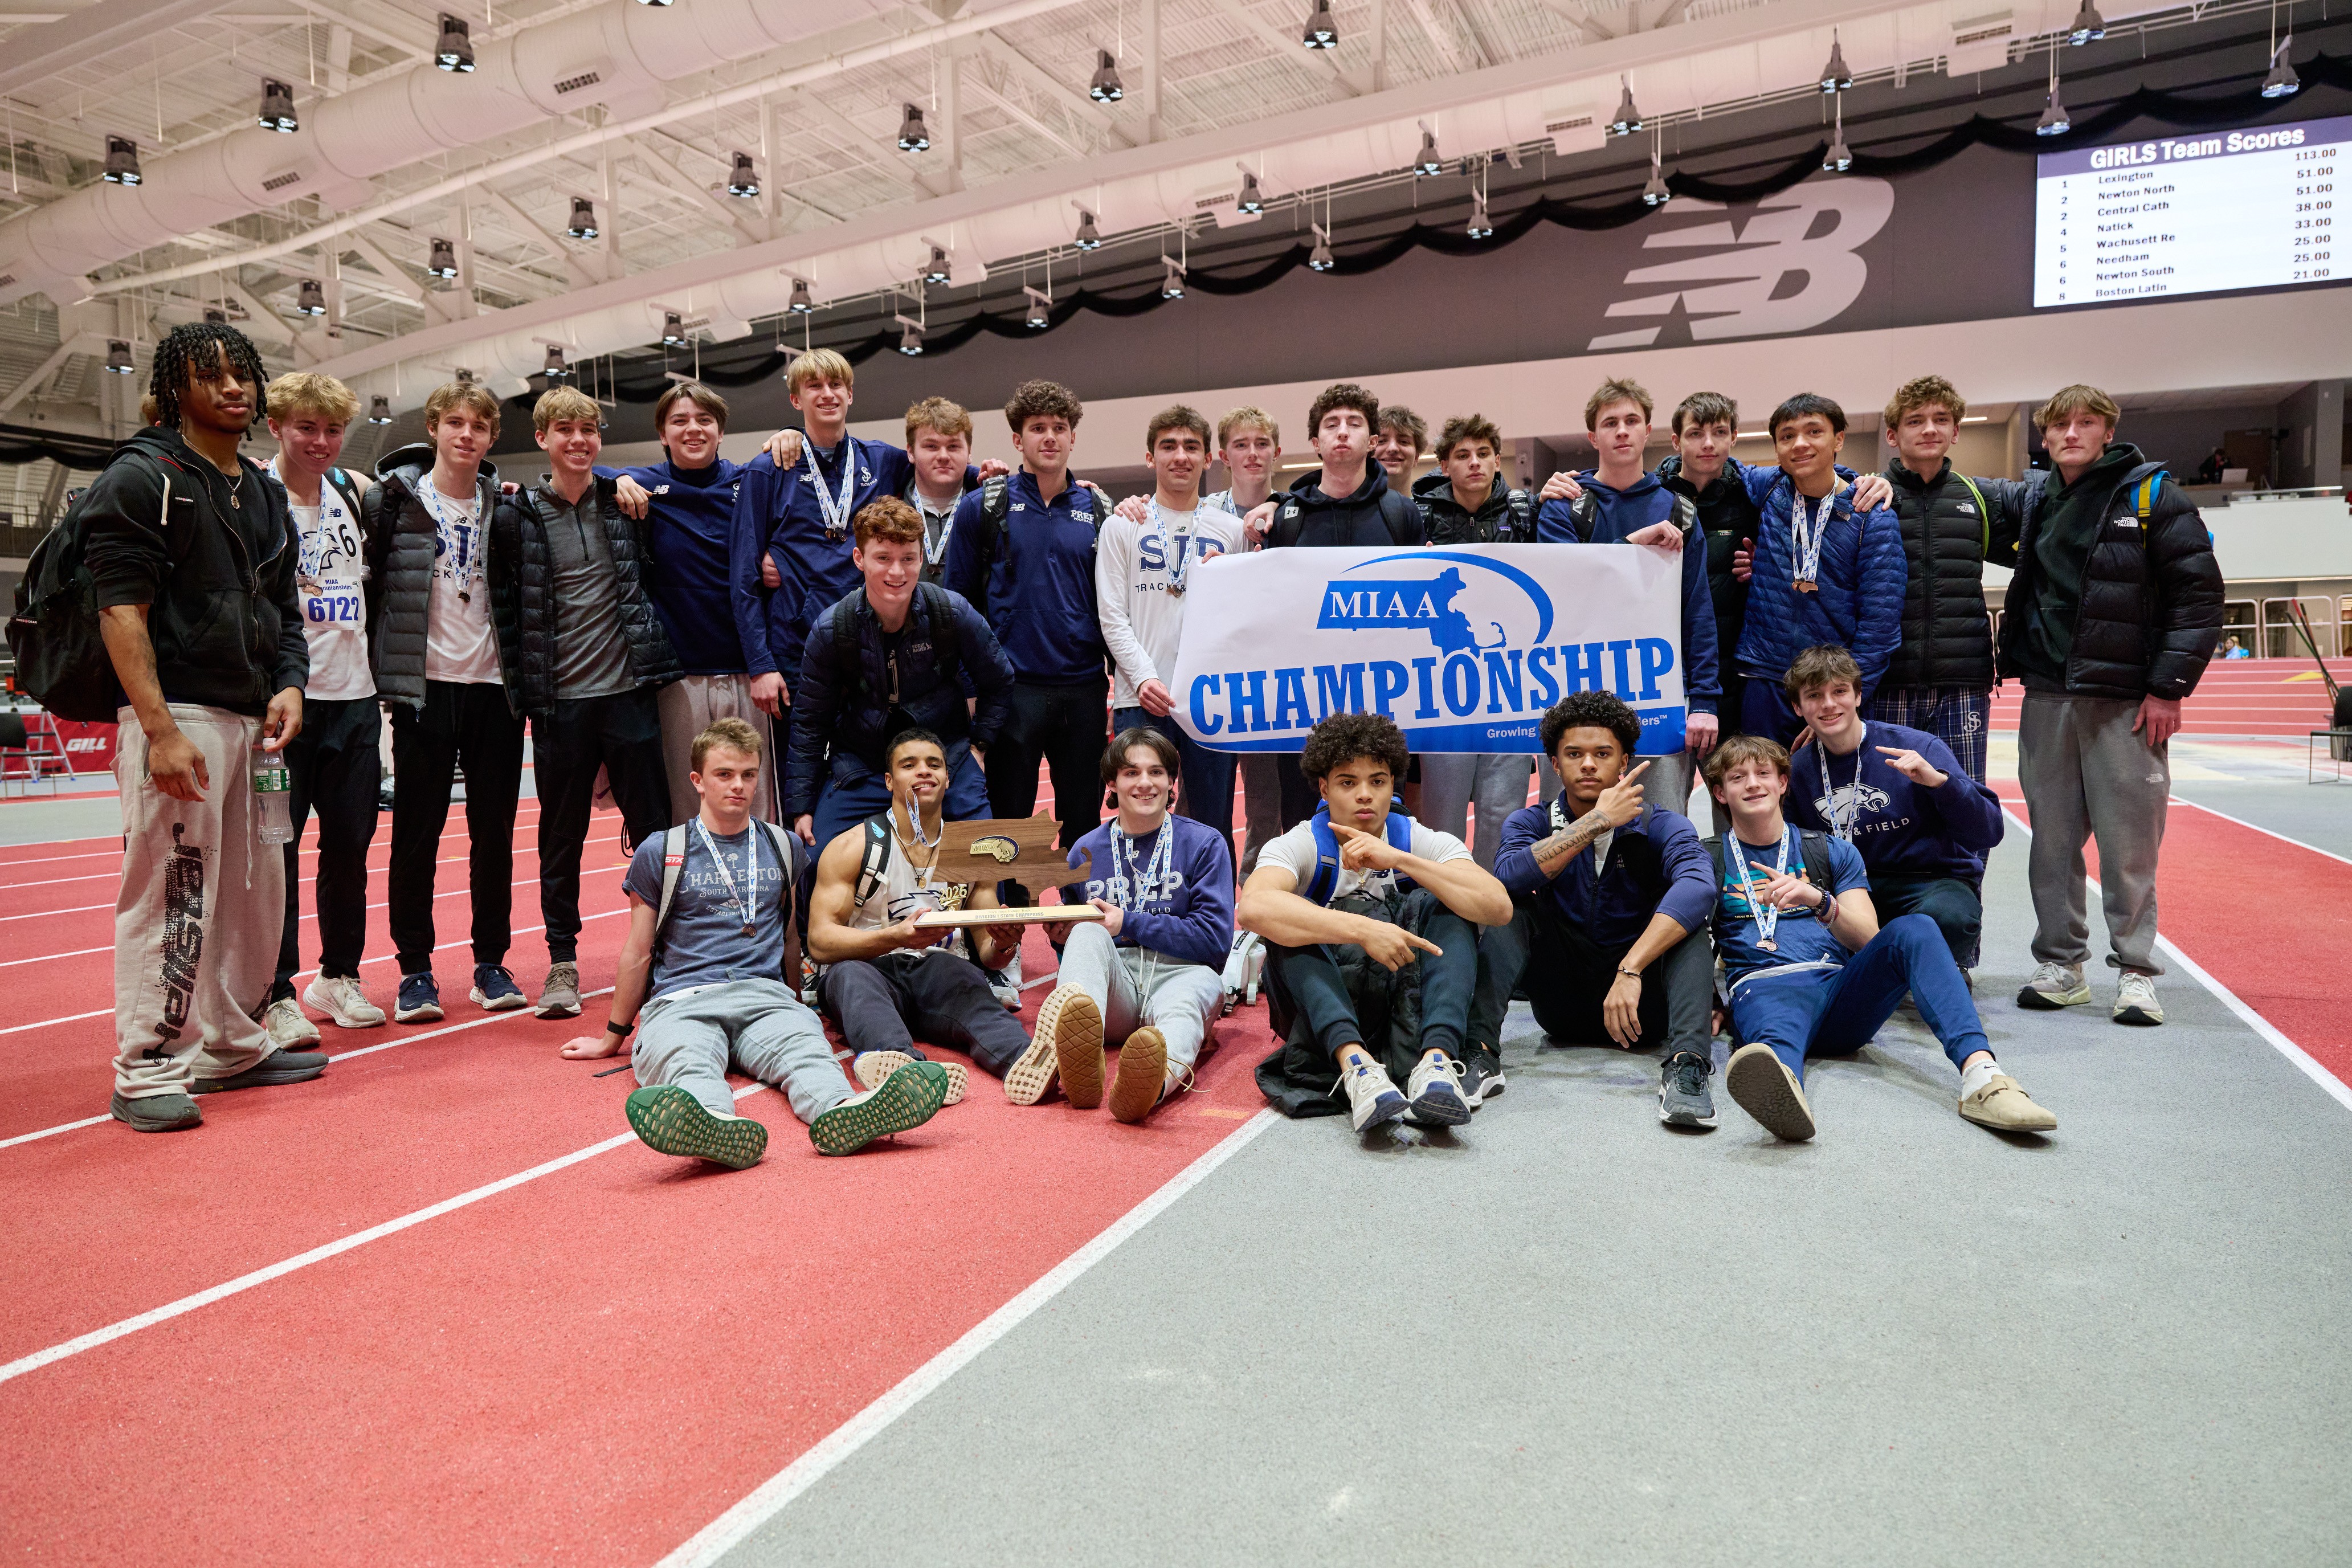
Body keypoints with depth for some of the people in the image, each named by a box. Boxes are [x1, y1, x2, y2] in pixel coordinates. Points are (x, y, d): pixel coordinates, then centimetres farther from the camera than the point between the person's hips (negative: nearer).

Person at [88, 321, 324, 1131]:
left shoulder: (264, 493, 19)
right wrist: (159, 729, -19)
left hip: (255, 722, 8)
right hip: (178, 713, -8)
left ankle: (231, 1047, 23)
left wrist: (288, 685, 4)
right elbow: (120, 609, -11)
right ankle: (146, 1071, 2)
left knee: (256, 890, 11)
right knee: (172, 891, -8)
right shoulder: (140, 478, -4)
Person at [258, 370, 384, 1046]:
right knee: (275, 846, -2)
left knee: (350, 844, 10)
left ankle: (338, 976, 23)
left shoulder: (355, 491, 11)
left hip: (353, 694, 5)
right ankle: (276, 995, 7)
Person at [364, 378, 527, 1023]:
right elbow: (367, 579, 2)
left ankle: (491, 962, 17)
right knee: (417, 832, 2)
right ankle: (415, 970, 12)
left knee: (495, 831, 6)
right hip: (424, 686, -2)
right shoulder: (391, 497, 0)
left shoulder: (504, 504, 9)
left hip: (494, 685, 3)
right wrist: (378, 664, -2)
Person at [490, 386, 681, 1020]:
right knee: (561, 837, 7)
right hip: (559, 702, -1)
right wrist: (521, 686, 0)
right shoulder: (515, 515, 3)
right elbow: (503, 604, 4)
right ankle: (563, 964, 17)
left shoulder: (626, 504, 7)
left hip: (629, 689, 1)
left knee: (654, 826, 4)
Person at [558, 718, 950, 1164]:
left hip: (764, 993, 2)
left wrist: (796, 1002, 32)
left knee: (805, 1047, -35)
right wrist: (613, 1037, 22)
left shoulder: (784, 848, 21)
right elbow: (638, 953, 18)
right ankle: (720, 1123, -71)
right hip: (681, 999, -2)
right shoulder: (660, 853, 12)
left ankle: (839, 1111, -66)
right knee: (687, 1063, -39)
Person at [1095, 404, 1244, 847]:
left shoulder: (1231, 529, 13)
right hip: (1141, 699, -1)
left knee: (1214, 826, 6)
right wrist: (1144, 677, -12)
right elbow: (1113, 616, 1)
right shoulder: (1122, 527, 8)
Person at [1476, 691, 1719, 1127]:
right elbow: (1509, 876, -24)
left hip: (1644, 1005, -1)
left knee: (1686, 912, -23)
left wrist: (1631, 970, -39)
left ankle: (1686, 1063, -41)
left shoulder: (1662, 826, -3)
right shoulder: (1531, 823, 2)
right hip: (1562, 1006, 1)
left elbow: (1698, 886, -27)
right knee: (1510, 907, -19)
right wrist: (1599, 820, -23)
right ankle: (1479, 1052, -34)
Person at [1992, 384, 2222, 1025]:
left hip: (2127, 700, -4)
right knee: (2052, 837, 7)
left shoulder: (2153, 497, -1)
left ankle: (2136, 969, 9)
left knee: (2129, 841, -2)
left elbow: (2199, 595, -5)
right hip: (2045, 696, 4)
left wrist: (2170, 687, -10)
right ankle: (2061, 963, 17)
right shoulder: (2033, 499, 12)